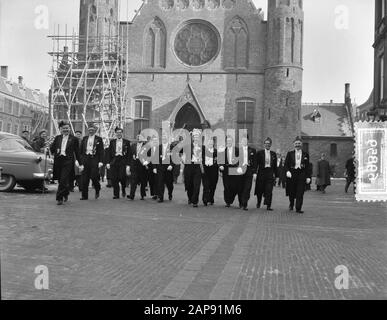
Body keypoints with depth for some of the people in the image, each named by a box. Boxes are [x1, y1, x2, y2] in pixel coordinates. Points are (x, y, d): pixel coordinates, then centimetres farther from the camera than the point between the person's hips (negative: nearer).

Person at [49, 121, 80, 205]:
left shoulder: (74, 139, 6)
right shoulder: (57, 138, 15)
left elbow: (77, 151, 6)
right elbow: (52, 148, 15)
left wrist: (77, 160, 3)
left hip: (68, 161, -4)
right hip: (58, 160, 4)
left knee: (63, 180, -12)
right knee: (61, 180, 11)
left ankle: (59, 198, -9)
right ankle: (65, 195, 33)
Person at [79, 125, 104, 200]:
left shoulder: (99, 139, 5)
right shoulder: (84, 139, 14)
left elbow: (101, 151, 0)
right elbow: (81, 151, 14)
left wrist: (101, 161, -9)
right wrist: (81, 162, 8)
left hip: (94, 159, -3)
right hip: (85, 159, 3)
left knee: (93, 177, -10)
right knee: (84, 178, 1)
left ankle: (97, 190, 19)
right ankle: (84, 195, 7)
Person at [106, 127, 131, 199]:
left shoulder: (126, 142, 7)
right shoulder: (112, 142, 13)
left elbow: (129, 154, 4)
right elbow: (109, 153, 11)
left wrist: (128, 164, -3)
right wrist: (108, 162, 0)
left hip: (123, 161, -2)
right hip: (114, 161, 2)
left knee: (122, 177, -13)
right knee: (114, 179, -1)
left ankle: (123, 189, 17)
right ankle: (116, 194, 8)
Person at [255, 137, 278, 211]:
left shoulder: (273, 154, 10)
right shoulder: (260, 153, 3)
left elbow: (275, 165, 13)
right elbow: (256, 164, 0)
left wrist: (275, 174, 9)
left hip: (270, 173, 1)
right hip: (261, 173, -1)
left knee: (269, 190, -6)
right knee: (260, 190, 7)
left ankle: (268, 206, -5)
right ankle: (258, 203, 29)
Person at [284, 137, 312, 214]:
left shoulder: (305, 154, 9)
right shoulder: (290, 154, 8)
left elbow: (308, 167, 8)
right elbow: (286, 164, 3)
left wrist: (308, 177, 1)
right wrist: (287, 171, -16)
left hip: (301, 174, 0)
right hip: (291, 174, 0)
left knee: (300, 192, -7)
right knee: (291, 192, 8)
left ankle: (298, 208, -3)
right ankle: (291, 204, 34)